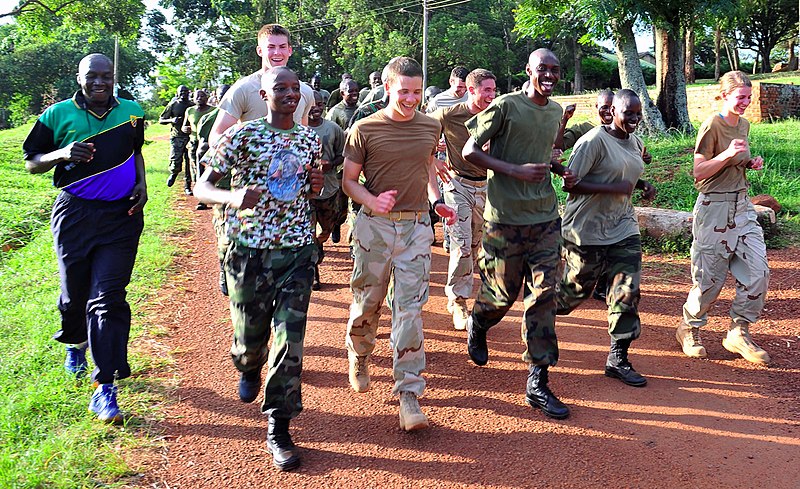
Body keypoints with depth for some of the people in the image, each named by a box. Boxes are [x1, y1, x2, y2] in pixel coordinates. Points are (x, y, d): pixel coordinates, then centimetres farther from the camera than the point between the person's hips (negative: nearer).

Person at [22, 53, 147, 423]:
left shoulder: (131, 111, 7)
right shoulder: (58, 114, 0)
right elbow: (31, 163, 4)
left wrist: (142, 184, 7)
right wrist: (63, 153, -15)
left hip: (121, 216, 0)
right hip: (74, 214, 0)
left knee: (108, 298, -7)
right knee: (74, 294, 9)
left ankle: (105, 387, -4)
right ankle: (74, 344, 44)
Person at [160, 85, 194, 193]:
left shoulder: (192, 105, 10)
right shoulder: (172, 105, 5)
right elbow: (161, 120, 7)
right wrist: (171, 120, -12)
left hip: (190, 137, 2)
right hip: (176, 137, -2)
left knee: (189, 163, 2)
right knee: (175, 162, -12)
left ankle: (187, 187, 12)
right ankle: (173, 174, 23)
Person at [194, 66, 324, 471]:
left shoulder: (310, 140, 9)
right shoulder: (241, 136, -4)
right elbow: (202, 187, -5)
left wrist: (317, 186, -2)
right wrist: (232, 196, -27)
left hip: (296, 251, 2)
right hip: (248, 251, -2)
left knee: (290, 340, -4)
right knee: (250, 337, 9)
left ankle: (279, 429, 7)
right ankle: (248, 368, 48)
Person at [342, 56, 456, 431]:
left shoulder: (431, 127, 6)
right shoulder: (365, 129, -4)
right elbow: (348, 180, -1)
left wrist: (436, 200, 8)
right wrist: (372, 201, -20)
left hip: (416, 225, 2)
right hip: (375, 224, -1)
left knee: (410, 307, -3)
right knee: (367, 299, 10)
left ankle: (408, 392, 1)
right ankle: (358, 356, 41)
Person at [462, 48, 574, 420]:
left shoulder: (556, 112, 12)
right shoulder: (505, 107, -9)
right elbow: (470, 152, -10)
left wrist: (561, 170, 5)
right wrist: (516, 171, -21)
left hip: (545, 215, 5)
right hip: (505, 217, -5)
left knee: (543, 295, -1)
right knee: (503, 292, 5)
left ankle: (538, 384, 4)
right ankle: (477, 324, 42)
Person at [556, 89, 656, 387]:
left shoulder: (634, 141, 10)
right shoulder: (594, 141, -15)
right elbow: (570, 184, -19)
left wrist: (643, 186, 5)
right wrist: (613, 189, -24)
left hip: (623, 229, 7)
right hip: (587, 231, -6)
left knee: (627, 293, -1)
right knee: (575, 290, 5)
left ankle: (618, 358, 9)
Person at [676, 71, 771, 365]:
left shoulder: (743, 125, 11)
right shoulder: (712, 127, -12)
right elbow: (699, 172, -14)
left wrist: (751, 163, 5)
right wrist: (727, 154, -26)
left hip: (742, 206, 7)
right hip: (714, 208, -7)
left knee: (758, 271, 0)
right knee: (710, 277, 1)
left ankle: (738, 333, 13)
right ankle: (689, 328, 22)